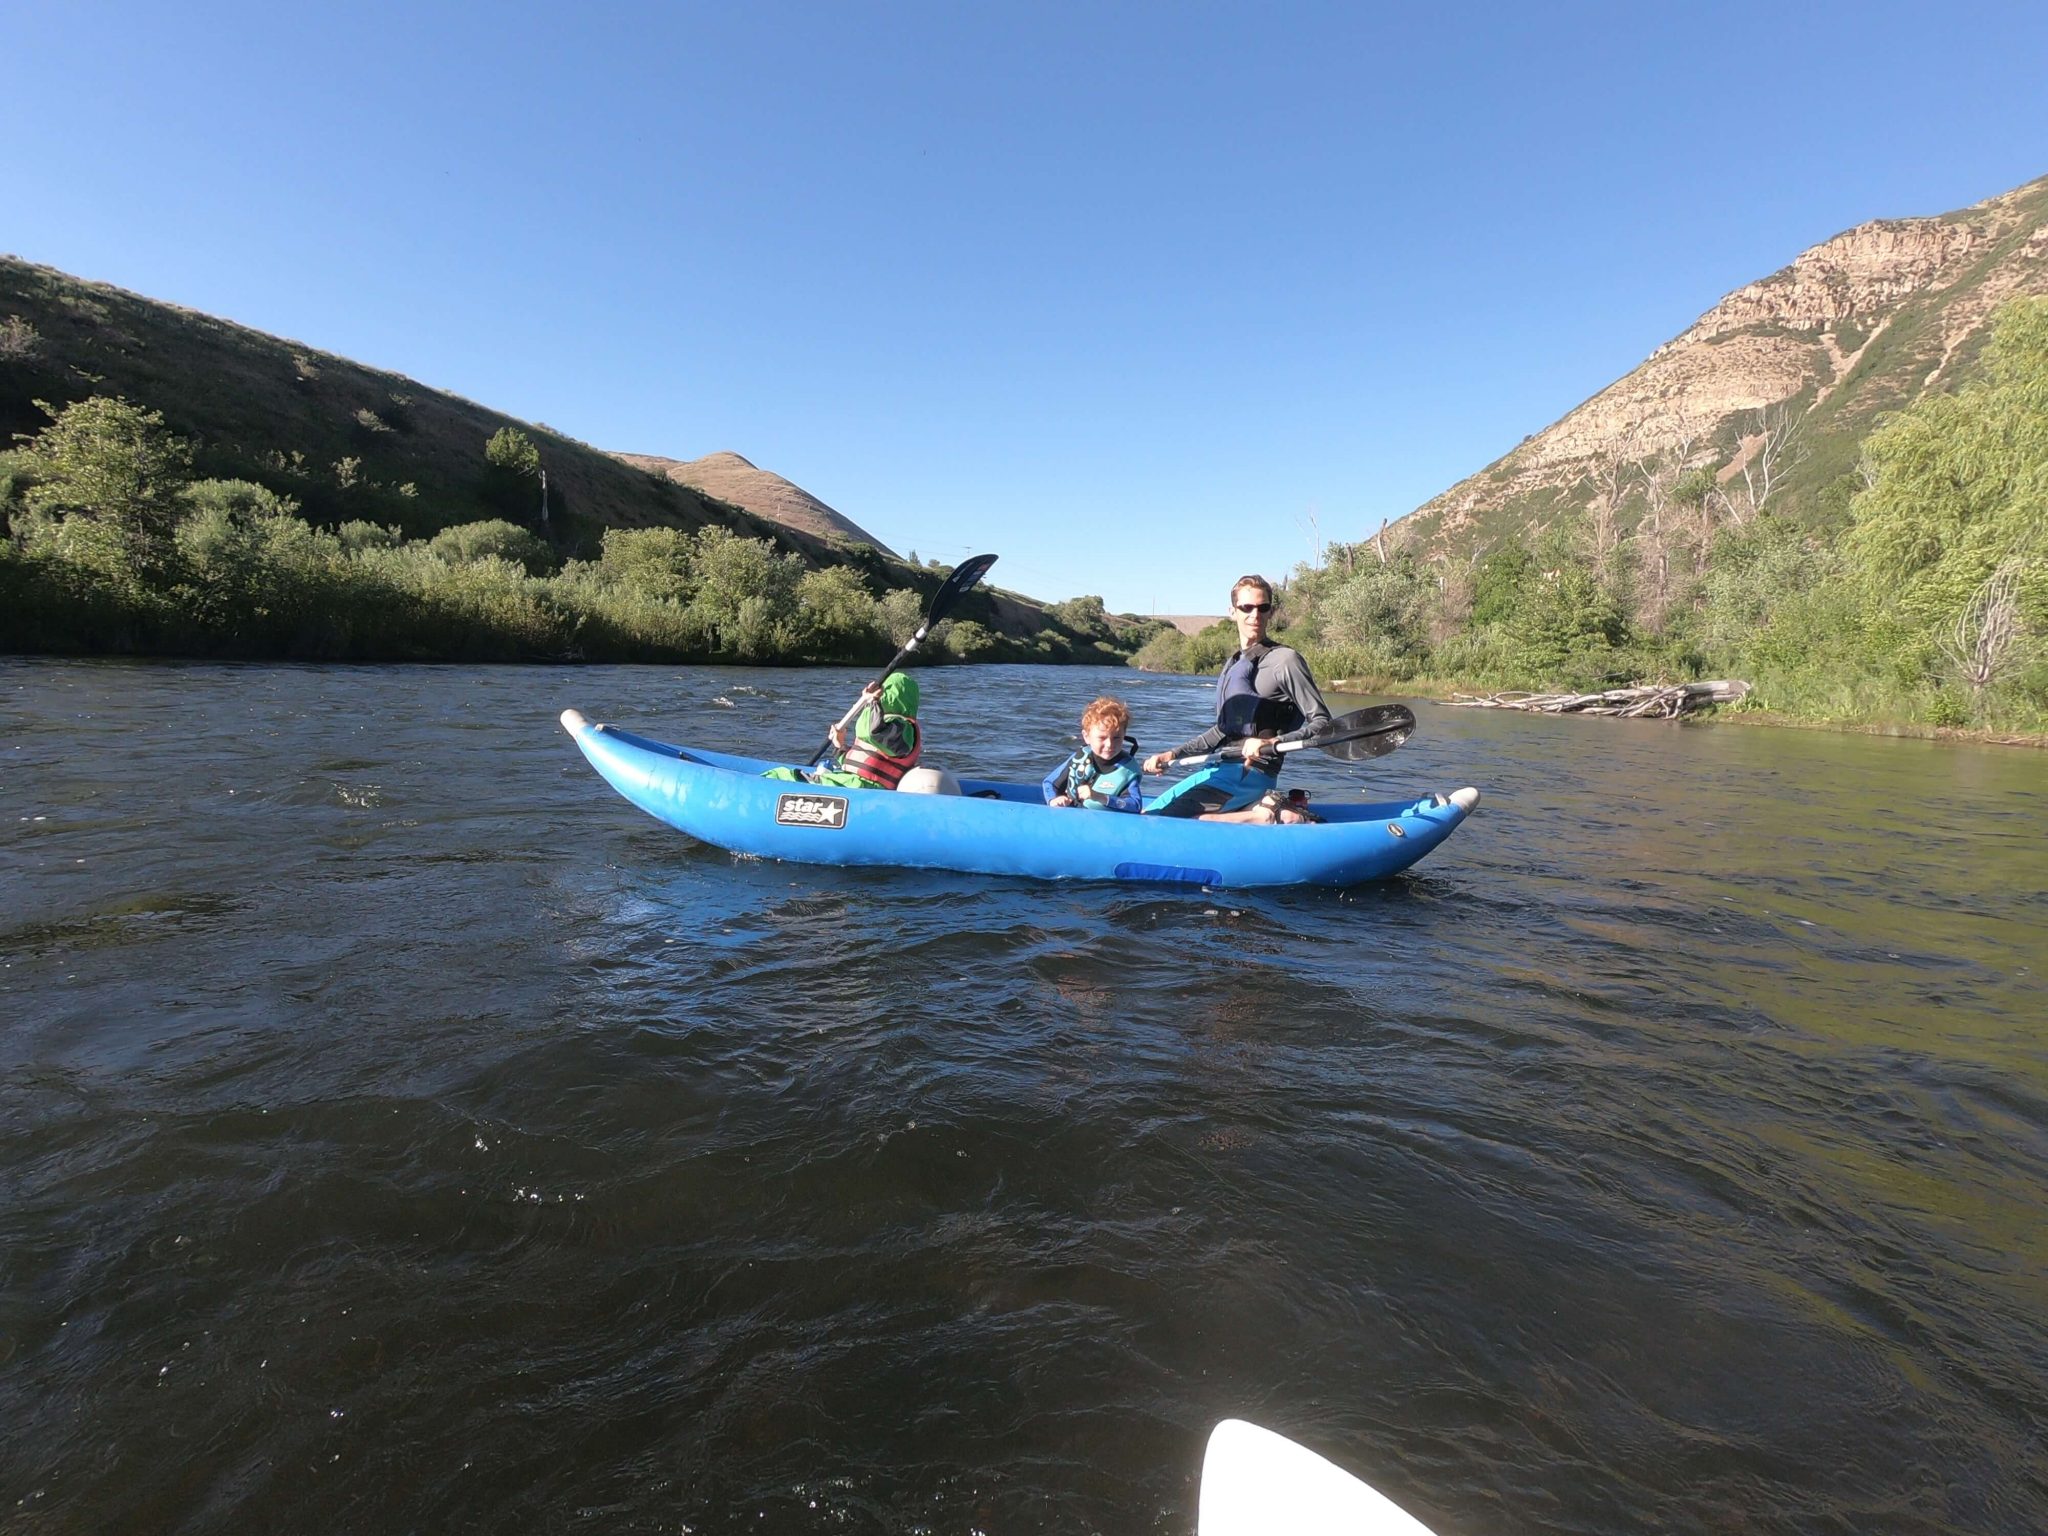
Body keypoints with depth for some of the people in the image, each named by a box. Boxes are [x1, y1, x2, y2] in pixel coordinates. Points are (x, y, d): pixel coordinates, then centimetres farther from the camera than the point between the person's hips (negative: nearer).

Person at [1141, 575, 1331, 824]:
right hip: (1224, 769, 9)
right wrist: (1172, 755, 17)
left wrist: (1272, 743, -26)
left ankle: (1265, 814, -12)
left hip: (1247, 775, -9)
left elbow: (1322, 722, -12)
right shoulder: (1234, 663, 17)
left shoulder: (1284, 660, -8)